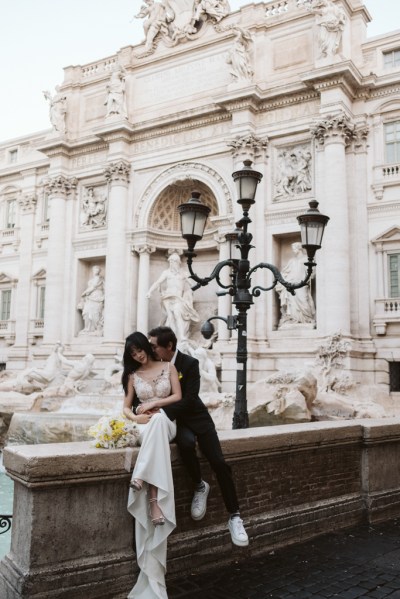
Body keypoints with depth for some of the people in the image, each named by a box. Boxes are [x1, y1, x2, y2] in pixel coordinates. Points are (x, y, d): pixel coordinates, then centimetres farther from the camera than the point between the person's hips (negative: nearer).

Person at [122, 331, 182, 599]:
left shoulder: (168, 368, 9)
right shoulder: (133, 375, 14)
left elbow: (178, 397, 1)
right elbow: (126, 407, 12)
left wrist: (151, 404, -7)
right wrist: (136, 417, -10)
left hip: (166, 423, -1)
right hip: (143, 427, 1)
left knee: (157, 419, -40)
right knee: (152, 423, -39)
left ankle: (141, 477, -48)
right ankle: (155, 499, -50)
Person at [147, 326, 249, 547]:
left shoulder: (189, 363, -14)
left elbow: (189, 398, -22)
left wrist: (163, 413, -32)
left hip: (196, 417, -1)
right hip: (172, 420, 1)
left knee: (219, 463, -14)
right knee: (186, 443, -34)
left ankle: (234, 517, -2)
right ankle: (199, 486, -6)